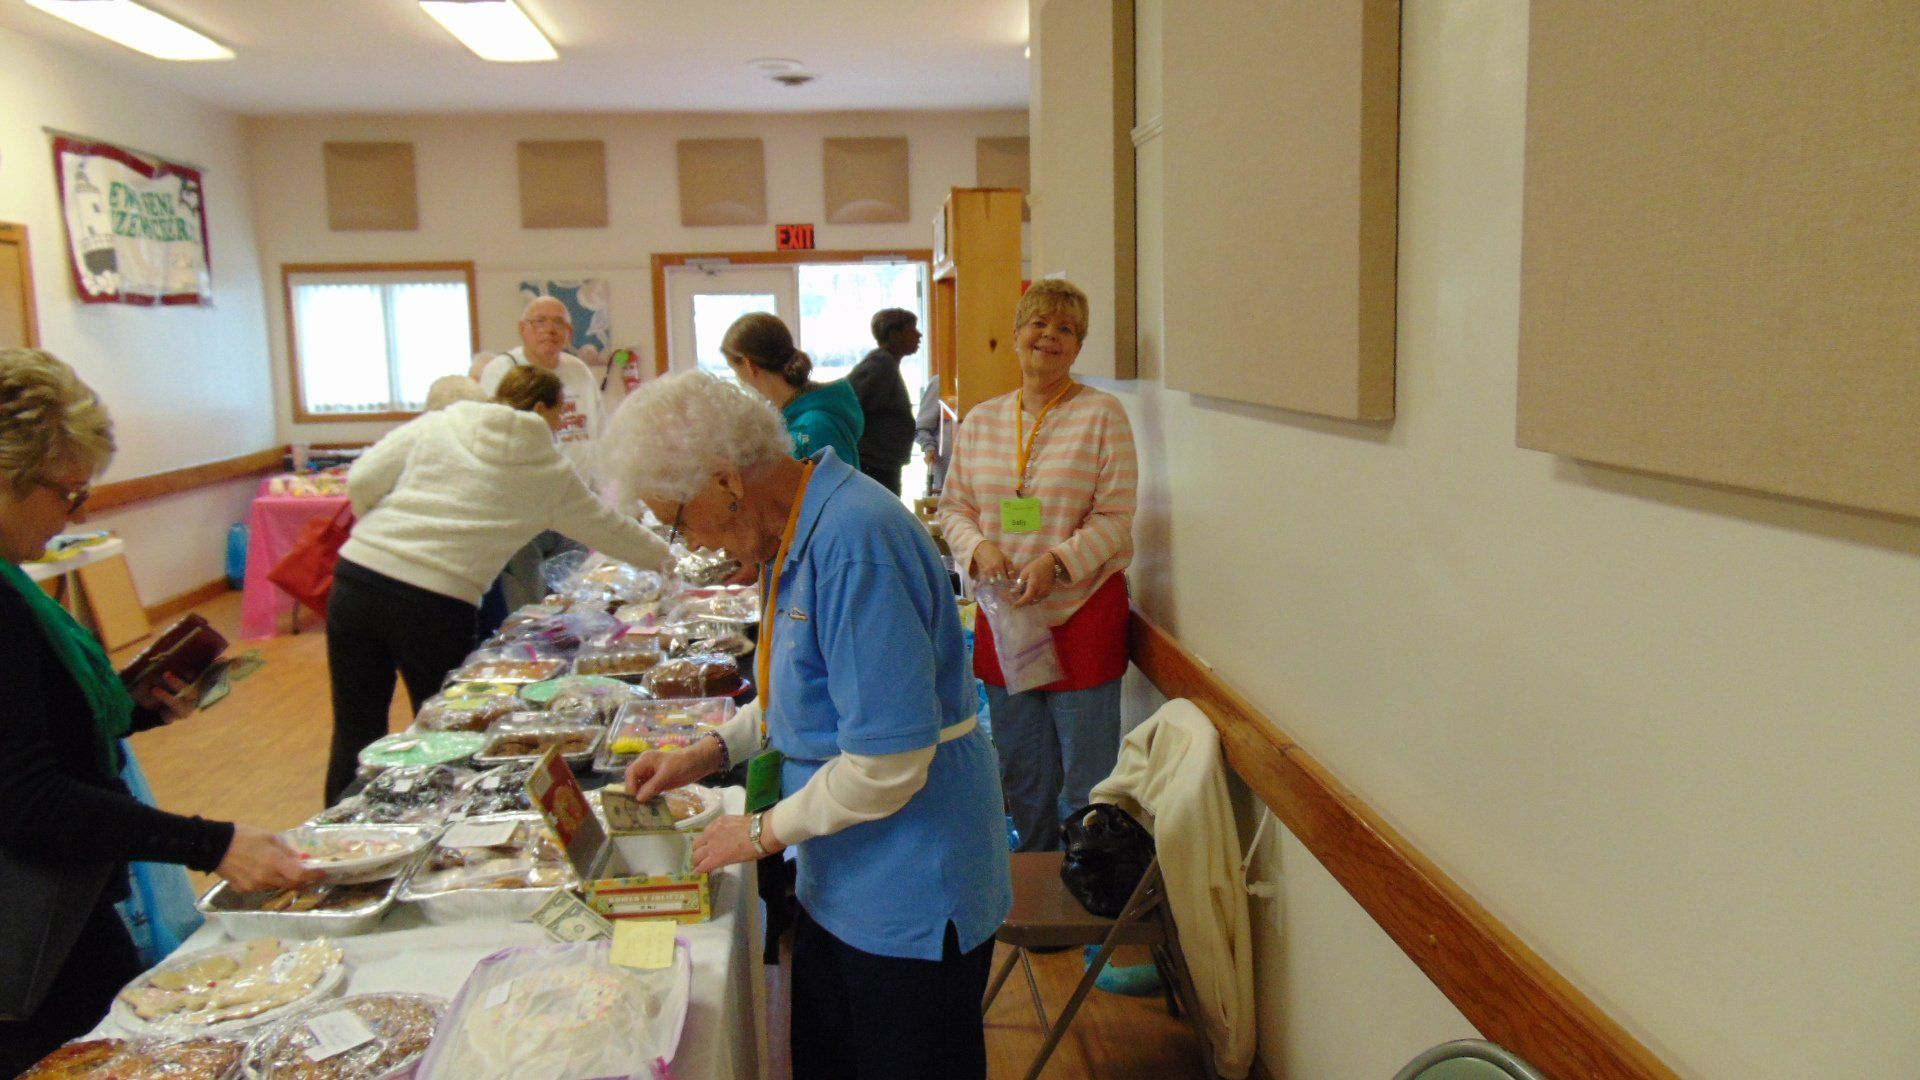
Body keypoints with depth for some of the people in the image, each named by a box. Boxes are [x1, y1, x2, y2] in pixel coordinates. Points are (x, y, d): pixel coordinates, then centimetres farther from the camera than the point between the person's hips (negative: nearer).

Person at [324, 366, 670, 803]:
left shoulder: (437, 424, 10)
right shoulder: (551, 474, 6)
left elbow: (362, 480, 4)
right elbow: (610, 529, 17)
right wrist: (668, 559, 33)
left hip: (356, 578, 3)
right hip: (436, 605, -3)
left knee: (355, 734, 15)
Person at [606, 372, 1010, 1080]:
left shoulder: (853, 543, -27)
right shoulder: (797, 530, 5)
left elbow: (887, 763, -27)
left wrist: (763, 832, -13)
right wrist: (711, 753, 10)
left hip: (910, 899, -9)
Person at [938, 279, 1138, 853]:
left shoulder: (1102, 414, -4)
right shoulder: (980, 420, 9)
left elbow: (1115, 518, -8)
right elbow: (953, 508, 13)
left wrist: (1056, 561, -22)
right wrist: (979, 547, -8)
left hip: (1082, 612, -4)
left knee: (1086, 781, 4)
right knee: (1022, 777, 17)